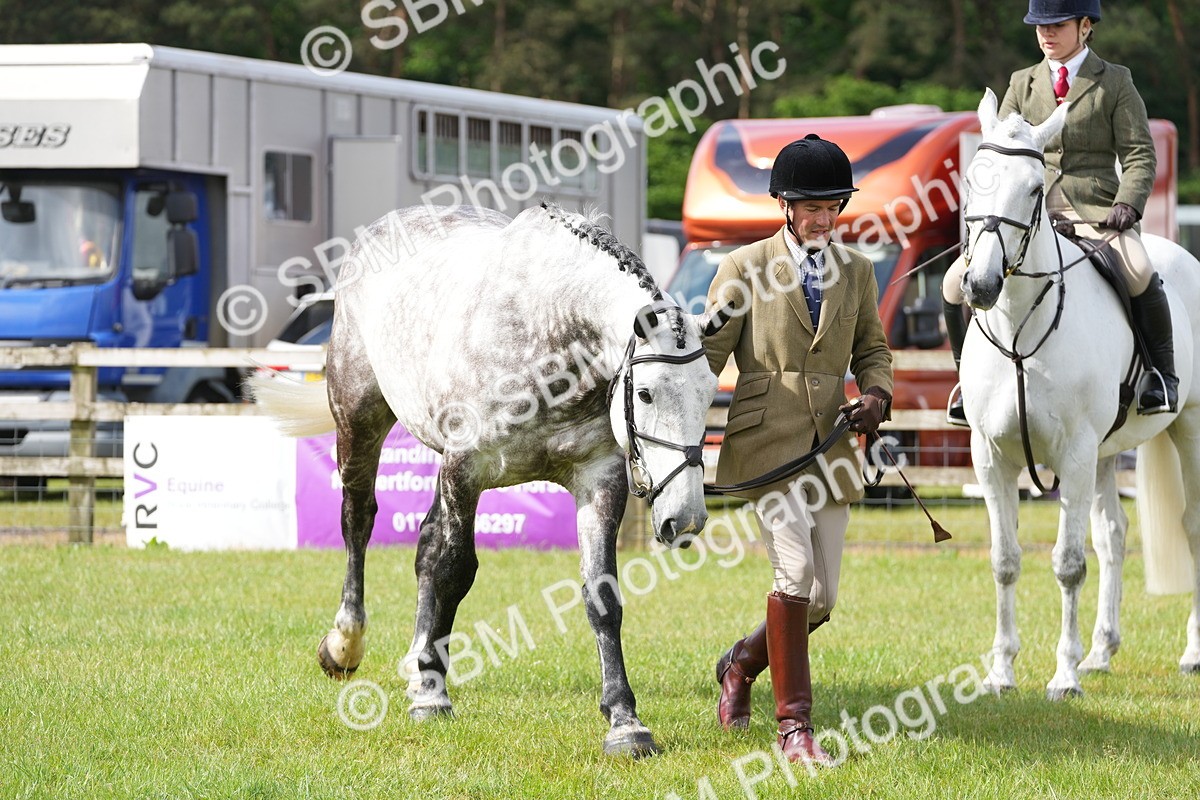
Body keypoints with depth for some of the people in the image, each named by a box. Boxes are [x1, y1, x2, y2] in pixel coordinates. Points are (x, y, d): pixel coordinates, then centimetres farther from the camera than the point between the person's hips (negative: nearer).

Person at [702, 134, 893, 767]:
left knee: (822, 598, 4)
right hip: (767, 439, -5)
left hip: (829, 445, 5)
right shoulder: (746, 268, 1)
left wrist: (876, 394, -1)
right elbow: (707, 353, 2)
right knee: (795, 569, -20)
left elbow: (872, 350, 21)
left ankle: (743, 662, 35)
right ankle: (793, 725, -12)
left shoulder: (855, 271, 12)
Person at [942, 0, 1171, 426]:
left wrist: (1127, 203, -16)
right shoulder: (1022, 84, 16)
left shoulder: (1115, 82, 7)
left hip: (1095, 212, -3)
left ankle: (1161, 370, -13)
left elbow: (1139, 154, 2)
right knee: (957, 282, -15)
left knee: (1139, 274, -33)